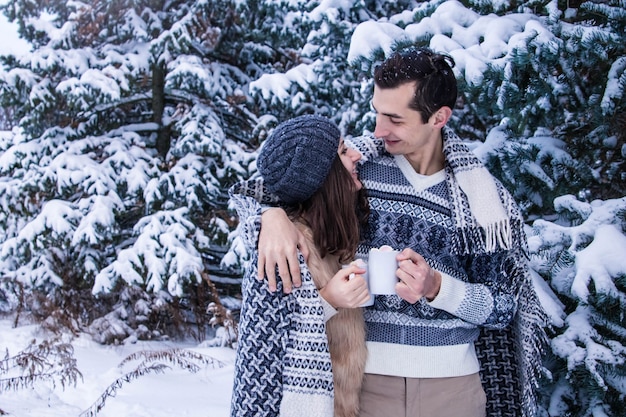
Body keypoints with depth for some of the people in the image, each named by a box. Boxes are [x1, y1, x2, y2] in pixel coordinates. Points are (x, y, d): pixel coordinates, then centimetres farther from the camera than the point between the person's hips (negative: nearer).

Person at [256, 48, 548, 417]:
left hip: (452, 382, 0)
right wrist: (273, 214, -23)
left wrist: (436, 287, -22)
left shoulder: (481, 194, -6)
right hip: (365, 375, 0)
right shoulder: (356, 162, -5)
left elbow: (502, 306, -3)